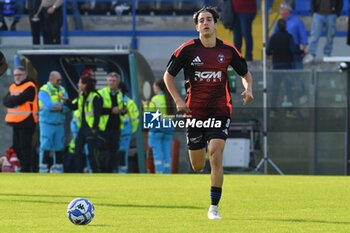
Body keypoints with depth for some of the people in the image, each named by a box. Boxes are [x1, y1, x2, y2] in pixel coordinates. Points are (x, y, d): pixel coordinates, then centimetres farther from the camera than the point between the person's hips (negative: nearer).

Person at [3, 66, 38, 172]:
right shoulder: (12, 87, 16)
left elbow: (19, 99, -20)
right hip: (15, 121, 8)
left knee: (25, 147, -7)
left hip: (26, 121, -8)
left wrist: (11, 100, -3)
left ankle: (26, 170, -3)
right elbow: (5, 101, 4)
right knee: (16, 146, 12)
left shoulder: (30, 87, -9)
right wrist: (14, 100, -14)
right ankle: (24, 166, 24)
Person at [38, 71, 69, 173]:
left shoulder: (62, 90, 11)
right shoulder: (44, 90, -8)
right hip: (47, 123, -6)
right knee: (46, 147, -6)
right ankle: (43, 171, -2)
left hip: (59, 123, 6)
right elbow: (48, 106, -21)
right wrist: (61, 106, -8)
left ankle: (57, 170, 15)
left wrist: (57, 106, -18)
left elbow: (67, 107, 0)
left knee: (59, 148, 7)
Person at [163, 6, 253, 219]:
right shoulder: (187, 49, -3)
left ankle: (214, 207, -13)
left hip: (220, 111, 0)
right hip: (195, 112, 0)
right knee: (198, 166, 4)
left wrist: (248, 89, -7)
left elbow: (245, 73, 14)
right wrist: (178, 100, -8)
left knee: (215, 153, -19)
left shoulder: (228, 50, 1)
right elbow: (168, 76, 4)